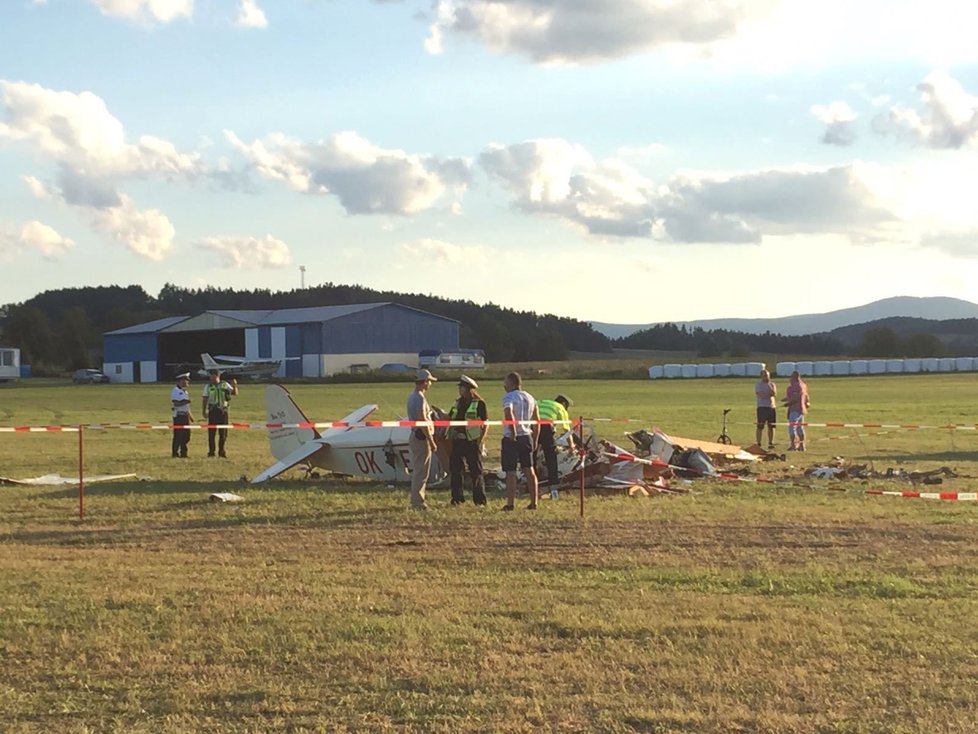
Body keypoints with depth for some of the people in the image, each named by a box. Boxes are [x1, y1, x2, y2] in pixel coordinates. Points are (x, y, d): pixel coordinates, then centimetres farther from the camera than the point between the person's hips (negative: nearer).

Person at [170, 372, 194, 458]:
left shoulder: (185, 391, 16)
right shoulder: (175, 391, -10)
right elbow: (176, 403, -18)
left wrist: (190, 416, 22)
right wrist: (184, 402, -29)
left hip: (185, 415, 8)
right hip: (178, 415, -8)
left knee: (186, 436, 8)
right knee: (178, 435, -6)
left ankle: (183, 453, 15)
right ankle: (175, 453, 0)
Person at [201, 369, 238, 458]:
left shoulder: (225, 384, 4)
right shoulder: (208, 386, 4)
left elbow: (235, 393, 7)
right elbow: (205, 399, 6)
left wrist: (234, 385, -12)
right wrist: (204, 411, -2)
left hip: (223, 411, 1)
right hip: (212, 411, -1)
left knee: (223, 433, 4)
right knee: (211, 432, -1)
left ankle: (221, 451, 14)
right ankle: (211, 451, 5)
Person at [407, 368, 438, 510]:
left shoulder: (412, 396, 14)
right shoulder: (420, 398, -17)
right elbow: (422, 421, -21)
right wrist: (431, 440, -20)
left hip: (414, 436, 10)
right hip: (421, 437, -10)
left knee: (417, 471, 16)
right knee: (421, 472, -5)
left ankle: (417, 500, 22)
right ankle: (418, 502, -2)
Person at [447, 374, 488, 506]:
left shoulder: (479, 403, -6)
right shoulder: (458, 403, 14)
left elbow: (486, 424, -7)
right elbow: (449, 419, 21)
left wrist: (481, 440, -14)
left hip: (472, 442, -6)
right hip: (457, 441, 6)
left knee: (476, 471, -1)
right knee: (455, 470, 6)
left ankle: (479, 499, 5)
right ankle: (457, 497, 15)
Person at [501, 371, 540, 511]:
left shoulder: (509, 397, -9)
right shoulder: (530, 398, 13)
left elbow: (509, 414, -29)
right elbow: (537, 421, 13)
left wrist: (513, 433, -22)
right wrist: (535, 440, 17)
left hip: (511, 438, -6)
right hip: (527, 437, 6)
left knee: (510, 472, -3)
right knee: (529, 470, 12)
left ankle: (510, 503, -4)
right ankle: (534, 502, 13)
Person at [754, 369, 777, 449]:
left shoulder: (772, 384, 13)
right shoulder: (758, 385, 0)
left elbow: (774, 393, -5)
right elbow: (762, 395, -14)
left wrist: (769, 386, -12)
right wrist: (770, 394, -3)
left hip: (771, 407, 4)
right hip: (762, 407, -4)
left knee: (771, 427, 4)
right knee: (760, 427, -6)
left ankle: (770, 443, 11)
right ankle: (758, 443, -4)